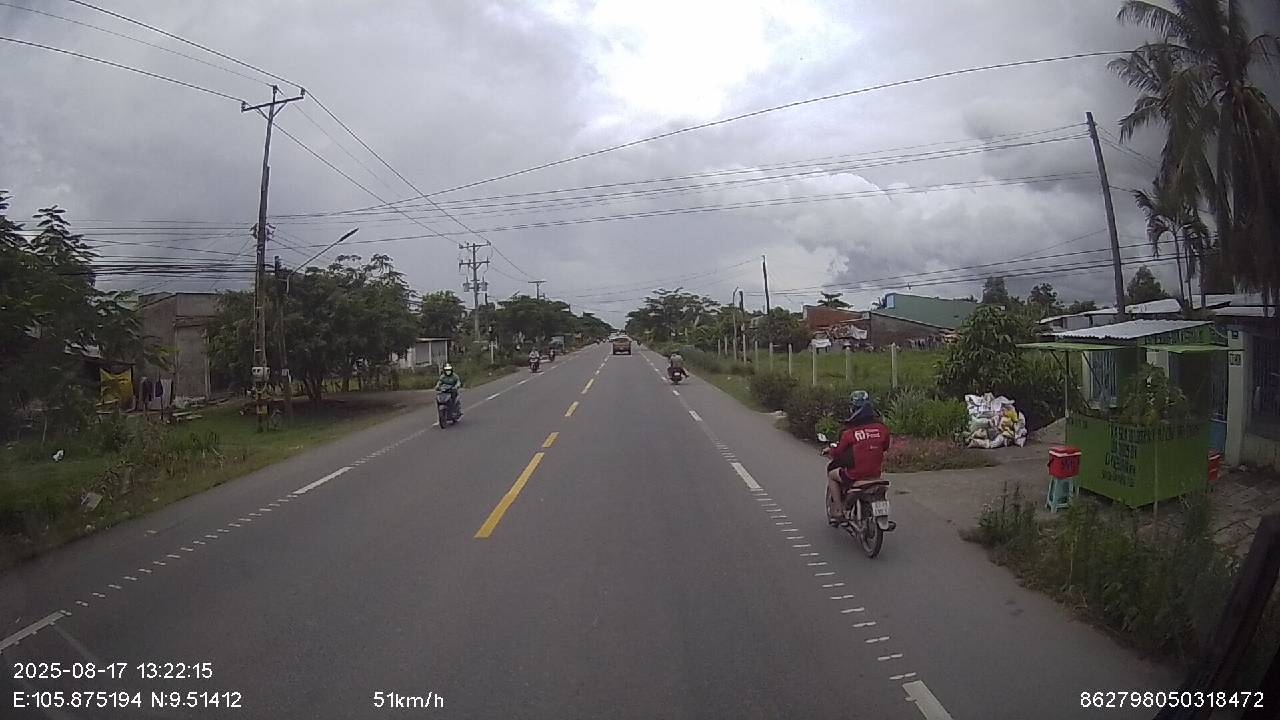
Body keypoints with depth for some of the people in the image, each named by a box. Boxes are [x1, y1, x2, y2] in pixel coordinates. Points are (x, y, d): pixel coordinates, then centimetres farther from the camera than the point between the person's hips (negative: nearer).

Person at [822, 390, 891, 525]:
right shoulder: (881, 428, -4)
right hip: (876, 474, 5)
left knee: (832, 474, 23)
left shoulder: (850, 432, -16)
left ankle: (838, 511, 16)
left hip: (855, 476, -4)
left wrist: (829, 451, 17)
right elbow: (885, 447, 12)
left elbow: (838, 453, -5)